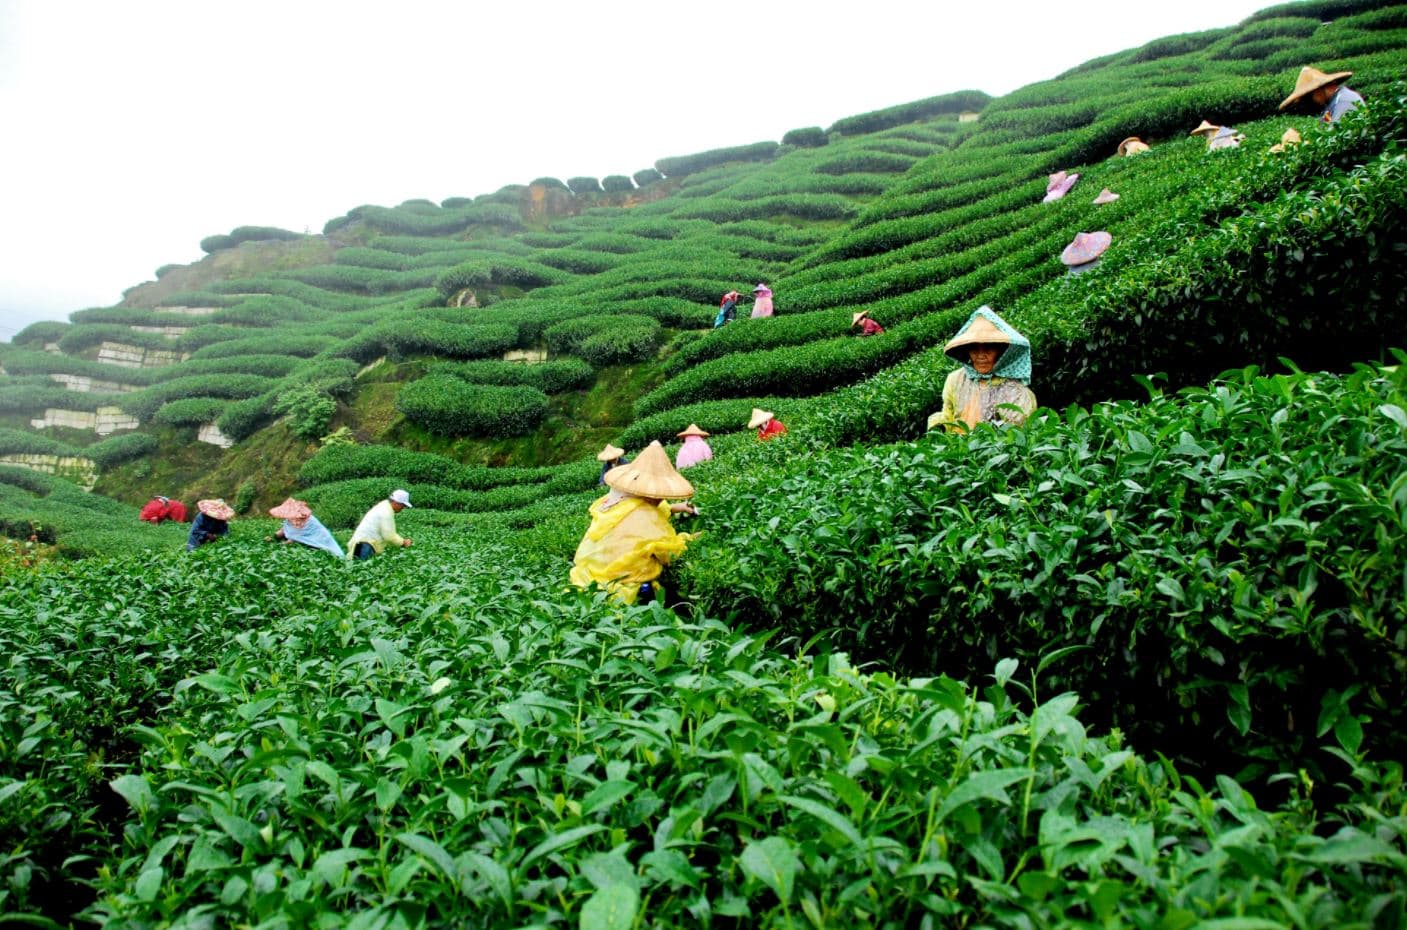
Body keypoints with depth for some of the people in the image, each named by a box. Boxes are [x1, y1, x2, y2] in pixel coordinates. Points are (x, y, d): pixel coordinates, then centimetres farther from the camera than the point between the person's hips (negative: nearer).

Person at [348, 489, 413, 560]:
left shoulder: (385, 506, 15)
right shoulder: (386, 512, -16)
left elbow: (388, 532, 22)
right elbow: (388, 536, -17)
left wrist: (402, 540, 13)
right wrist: (403, 542, -4)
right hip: (367, 544, -10)